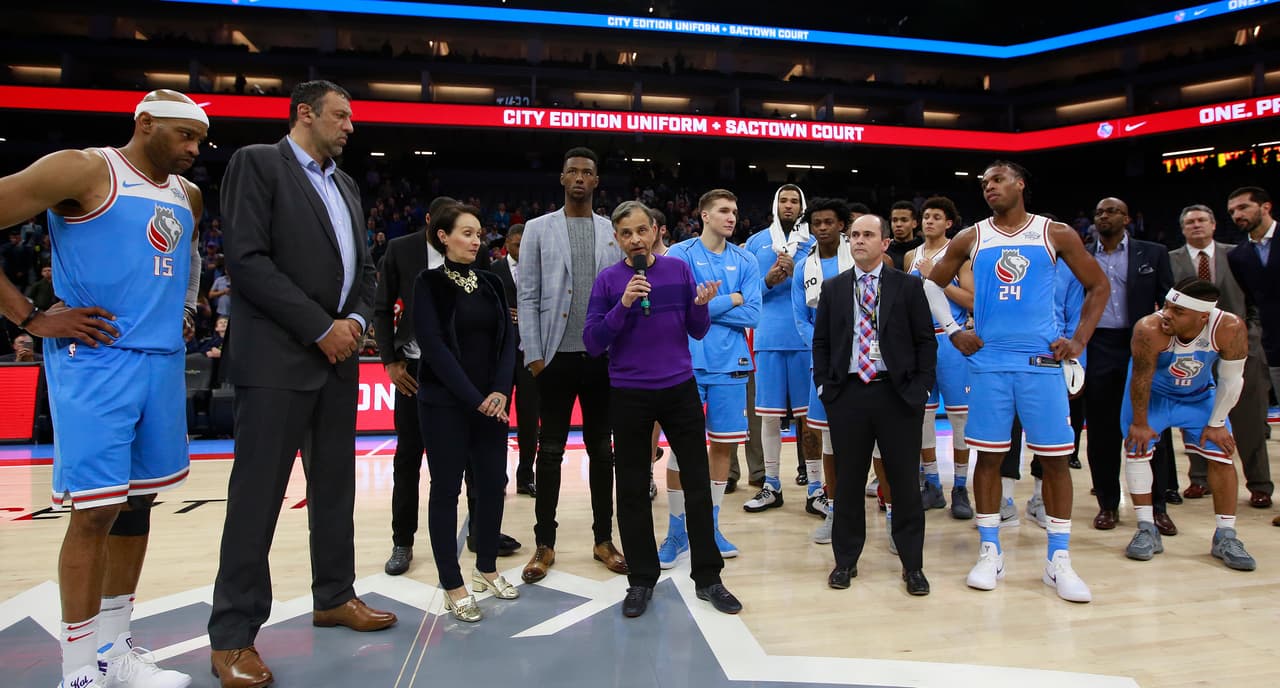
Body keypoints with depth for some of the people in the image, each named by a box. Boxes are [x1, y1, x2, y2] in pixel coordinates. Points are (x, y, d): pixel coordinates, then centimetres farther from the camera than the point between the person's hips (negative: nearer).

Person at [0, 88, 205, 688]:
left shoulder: (188, 196, 15)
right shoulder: (82, 170, -8)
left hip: (164, 363, 7)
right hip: (94, 361, -7)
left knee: (137, 502, 11)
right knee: (97, 510, -5)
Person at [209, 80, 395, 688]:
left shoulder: (346, 185, 18)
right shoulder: (257, 162, -3)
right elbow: (247, 259, -13)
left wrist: (355, 320, -1)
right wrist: (320, 327, -15)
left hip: (338, 355, 7)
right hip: (276, 356, -7)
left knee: (335, 485, 13)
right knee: (257, 494, -2)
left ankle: (333, 597, 28)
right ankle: (232, 634, 10)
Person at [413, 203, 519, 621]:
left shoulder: (491, 283, 10)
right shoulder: (429, 283, -4)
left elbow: (507, 338, 6)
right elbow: (433, 345, -12)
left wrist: (500, 391, -8)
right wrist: (473, 398, -14)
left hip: (491, 402, 5)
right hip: (445, 403, -5)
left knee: (493, 482, 8)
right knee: (446, 489, 3)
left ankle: (486, 569, 25)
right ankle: (453, 586, 13)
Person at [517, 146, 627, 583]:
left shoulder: (614, 231, 8)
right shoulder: (538, 229, 5)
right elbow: (528, 297, 1)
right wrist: (534, 354, -6)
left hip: (603, 357, 1)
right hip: (557, 356, -1)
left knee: (602, 450, 10)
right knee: (550, 451, 6)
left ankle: (603, 539, 22)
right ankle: (545, 544, 17)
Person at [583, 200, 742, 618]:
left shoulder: (679, 270, 1)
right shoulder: (608, 280, -4)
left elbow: (697, 332, 4)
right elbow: (592, 343, -9)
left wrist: (701, 306, -16)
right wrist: (623, 306, -20)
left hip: (680, 389, 1)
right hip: (629, 395, -1)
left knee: (698, 483, 6)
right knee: (633, 491, 8)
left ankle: (708, 577, 22)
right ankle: (641, 580, 25)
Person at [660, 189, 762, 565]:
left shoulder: (745, 261, 8)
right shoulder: (680, 254, -2)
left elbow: (752, 315, -2)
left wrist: (705, 305, -8)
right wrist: (731, 299, -5)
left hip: (730, 365, 3)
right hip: (688, 364, -3)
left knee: (723, 444, 8)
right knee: (681, 446, 0)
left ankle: (710, 527, 24)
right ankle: (678, 531, 15)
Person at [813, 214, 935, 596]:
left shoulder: (908, 286, 4)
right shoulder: (833, 288, 9)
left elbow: (926, 341, 3)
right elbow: (820, 342, 10)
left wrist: (921, 388, -5)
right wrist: (824, 386, 0)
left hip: (897, 393, -1)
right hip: (847, 393, 2)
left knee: (904, 480, 6)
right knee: (848, 479, 8)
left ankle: (912, 565, 20)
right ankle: (846, 560, 22)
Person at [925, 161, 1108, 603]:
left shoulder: (1056, 234, 4)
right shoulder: (971, 238, 6)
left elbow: (1098, 286, 11)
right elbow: (932, 284, 15)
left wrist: (1080, 340, 2)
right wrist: (953, 331, 4)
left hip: (1042, 361, 0)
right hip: (987, 361, 1)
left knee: (1055, 458, 2)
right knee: (989, 456, 4)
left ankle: (1058, 560, 14)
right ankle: (990, 553, 16)